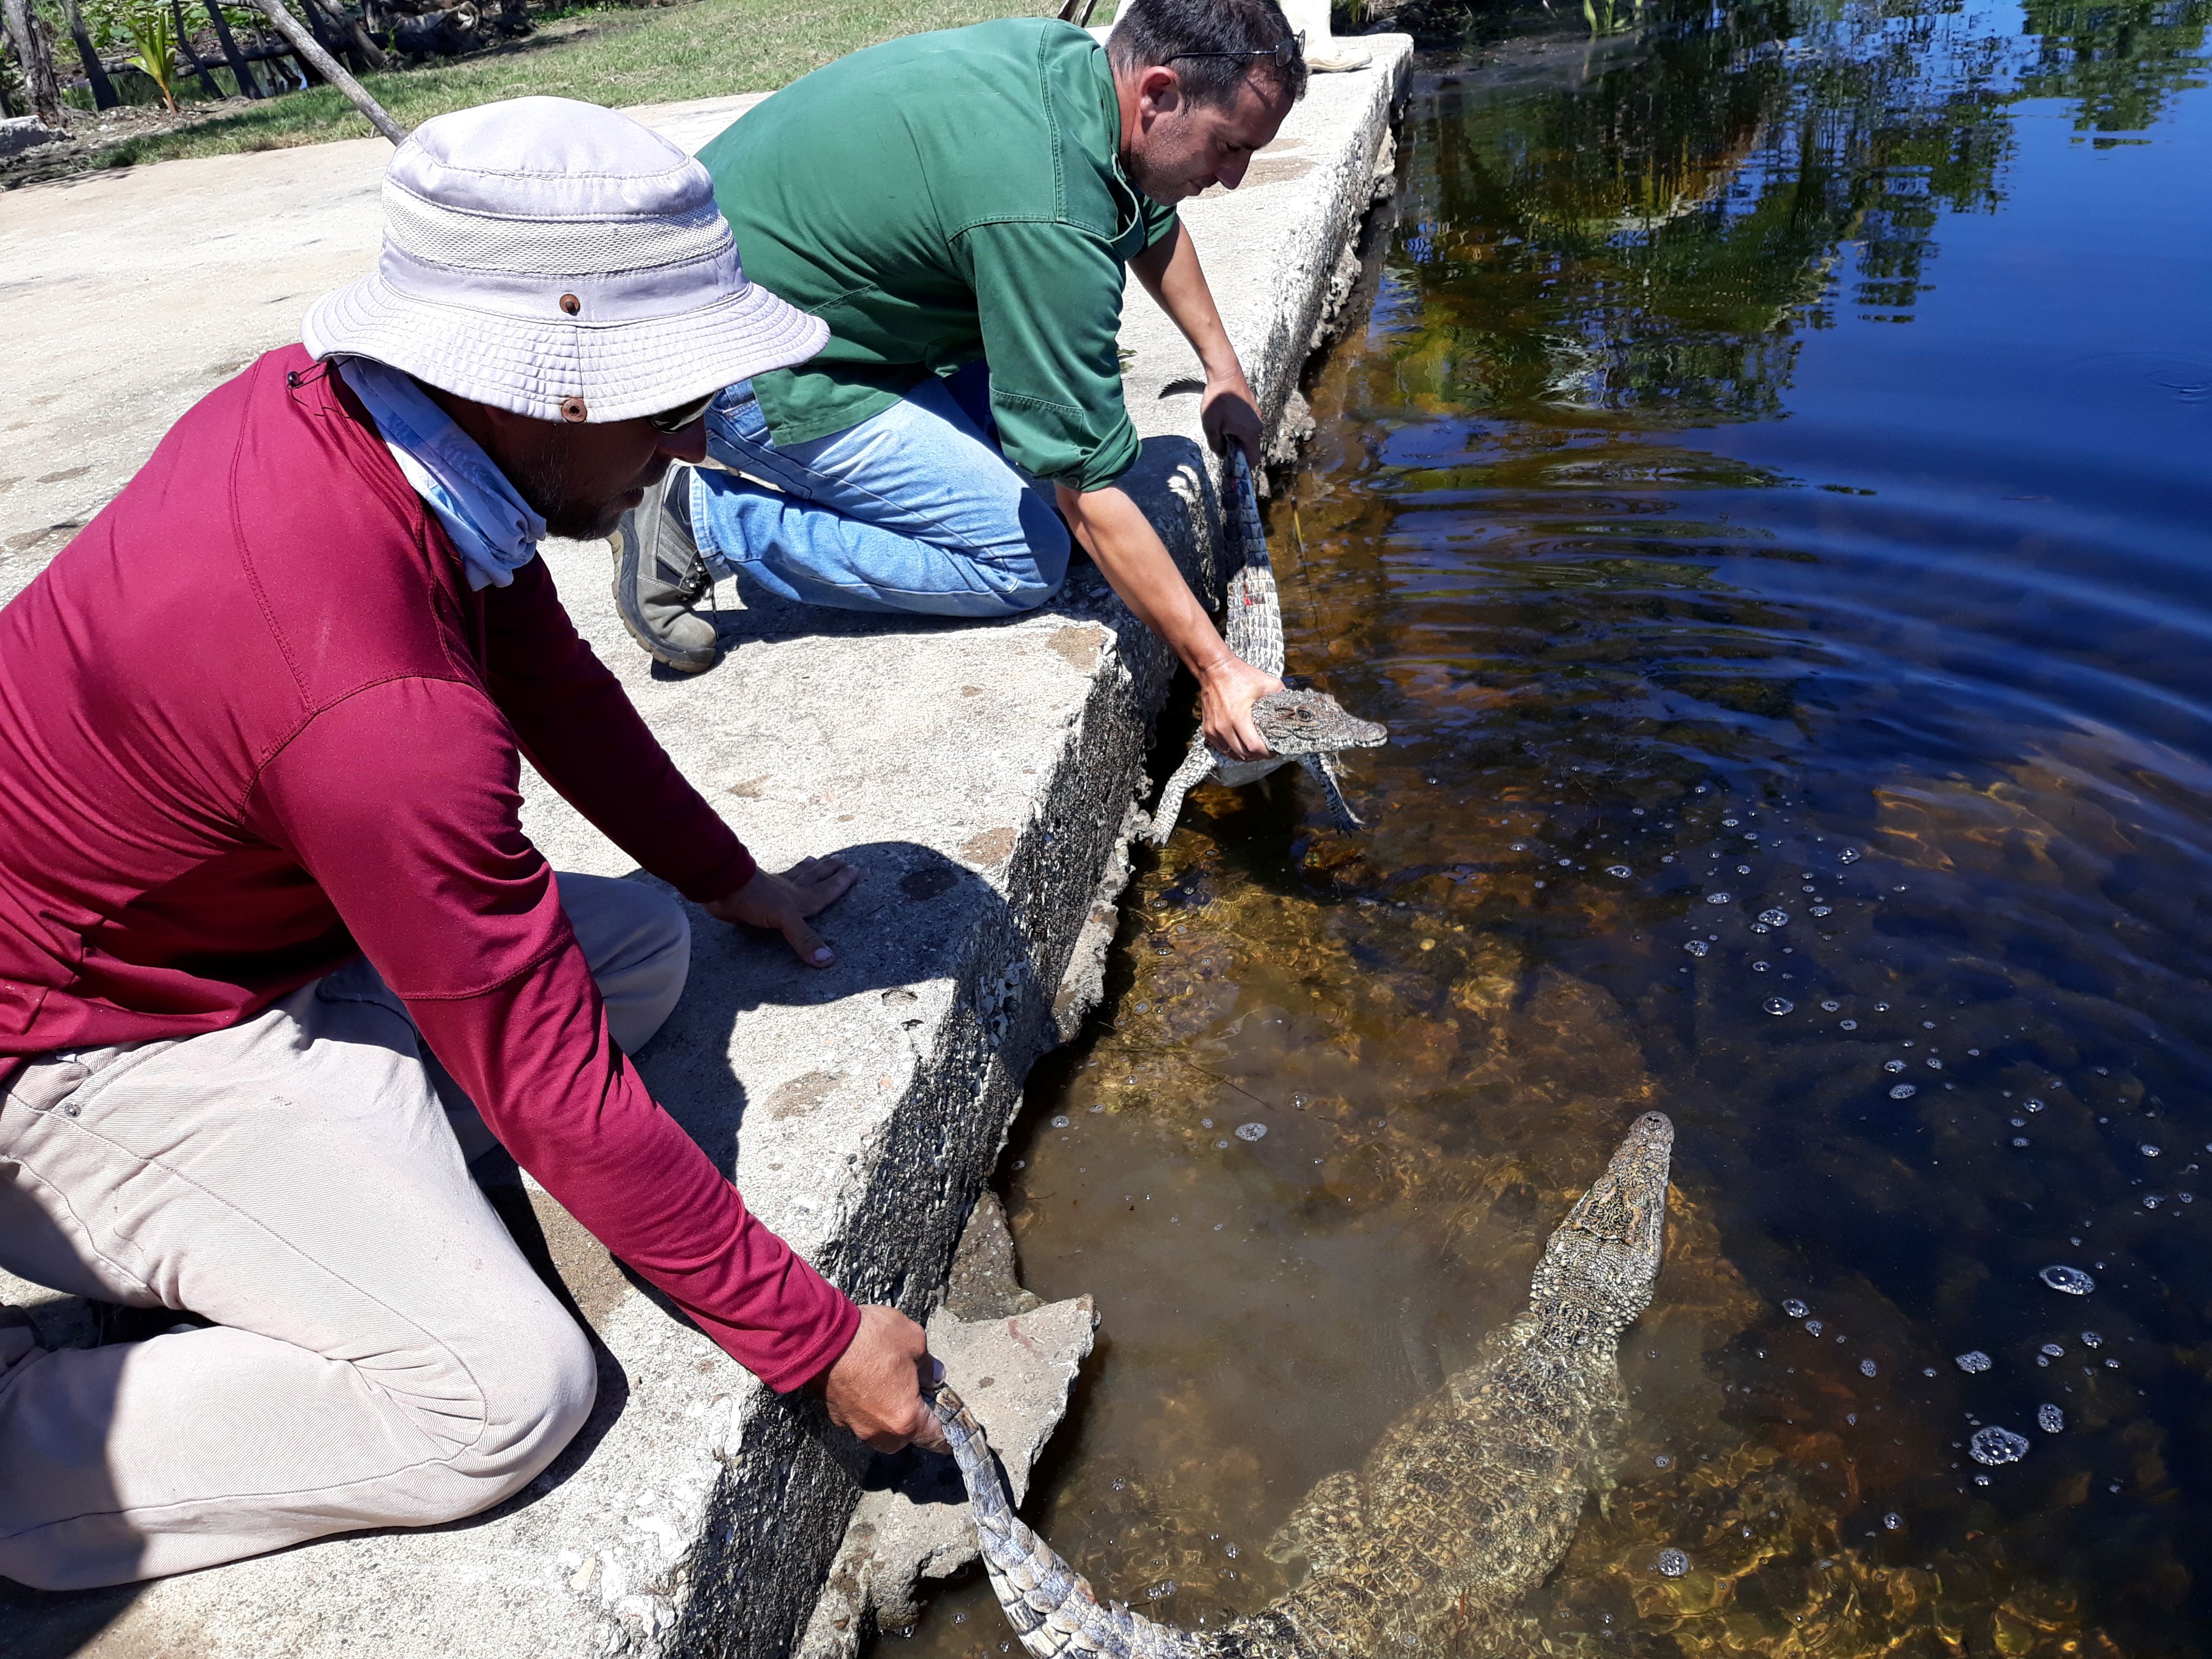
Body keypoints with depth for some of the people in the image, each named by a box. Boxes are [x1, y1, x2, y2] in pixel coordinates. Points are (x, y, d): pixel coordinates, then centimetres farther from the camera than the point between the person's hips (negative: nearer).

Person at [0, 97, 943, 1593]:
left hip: (243, 922, 9)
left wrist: (732, 882, 12)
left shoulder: (331, 399, -11)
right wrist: (816, 1342, -17)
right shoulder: (382, 712, -37)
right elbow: (557, 1099, -29)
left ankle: (261, 1225, 2)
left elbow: (550, 673, 4)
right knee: (506, 1389, -20)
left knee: (641, 947, 3)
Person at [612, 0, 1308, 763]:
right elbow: (1089, 491, -26)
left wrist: (1222, 367, 26)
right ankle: (707, 521, -8)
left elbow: (1153, 223, 22)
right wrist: (1216, 668, -20)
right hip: (743, 371, -9)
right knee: (1024, 557, -10)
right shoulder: (1047, 217, -30)